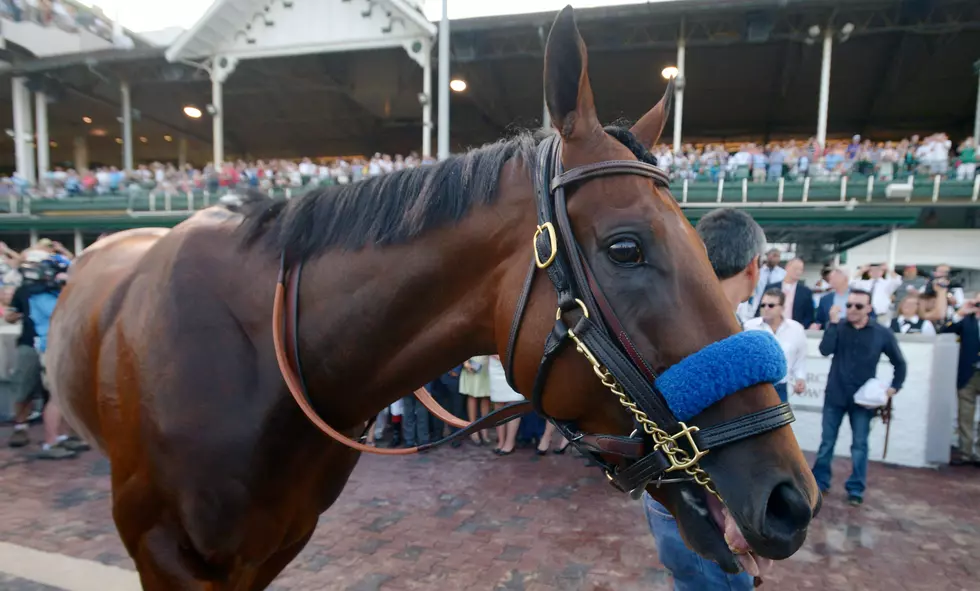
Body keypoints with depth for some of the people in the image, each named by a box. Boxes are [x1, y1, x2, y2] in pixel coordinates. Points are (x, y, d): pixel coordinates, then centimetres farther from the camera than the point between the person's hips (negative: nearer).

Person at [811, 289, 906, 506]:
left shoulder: (882, 333, -2)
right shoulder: (838, 327, -2)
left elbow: (899, 363, 9)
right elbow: (825, 350, -19)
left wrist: (895, 387, -2)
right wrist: (833, 323, -21)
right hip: (835, 396, 0)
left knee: (860, 446, 6)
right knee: (827, 442, 8)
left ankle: (856, 489, 17)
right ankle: (820, 483, 19)